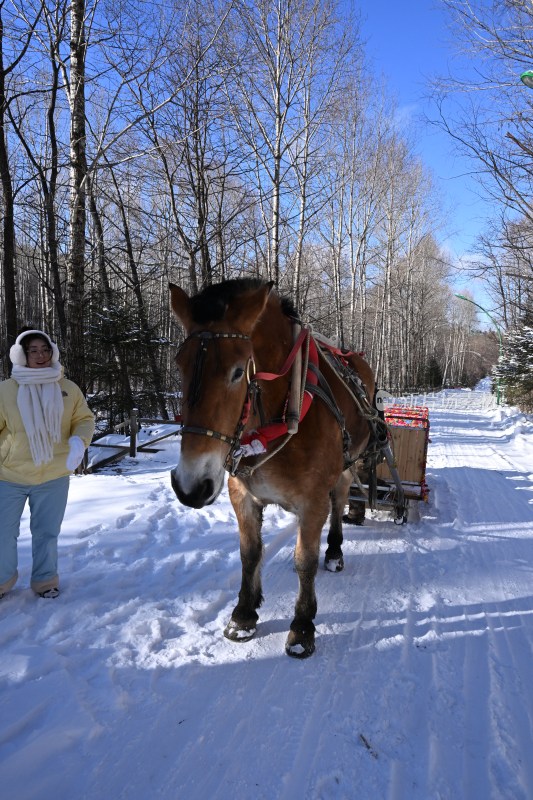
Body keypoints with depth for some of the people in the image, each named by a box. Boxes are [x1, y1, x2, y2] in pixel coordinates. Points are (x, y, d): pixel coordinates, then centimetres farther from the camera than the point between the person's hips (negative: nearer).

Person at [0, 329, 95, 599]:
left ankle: (45, 581, 36)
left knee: (46, 533, 14)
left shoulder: (69, 389, -2)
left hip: (54, 477, 1)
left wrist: (79, 440, -15)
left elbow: (84, 419, 4)